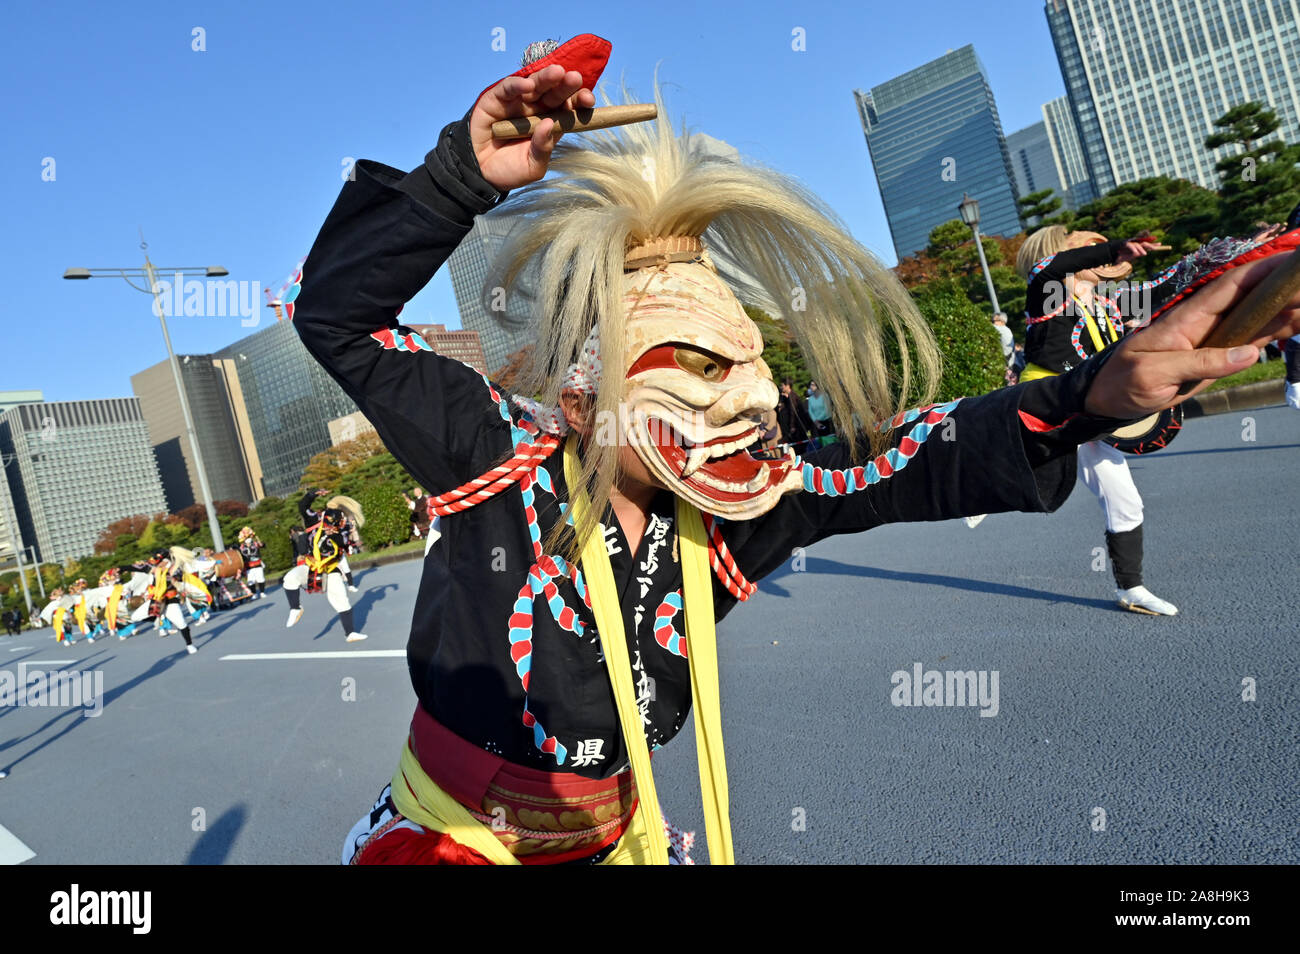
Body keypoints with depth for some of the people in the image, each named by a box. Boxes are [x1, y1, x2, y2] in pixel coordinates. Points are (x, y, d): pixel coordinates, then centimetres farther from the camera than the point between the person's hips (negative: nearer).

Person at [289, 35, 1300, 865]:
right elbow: (339, 317, -22)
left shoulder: (732, 510, -14)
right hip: (445, 835, -3)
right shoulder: (497, 453, -24)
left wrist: (1097, 391, -27)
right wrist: (463, 172, -34)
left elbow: (899, 466, -15)